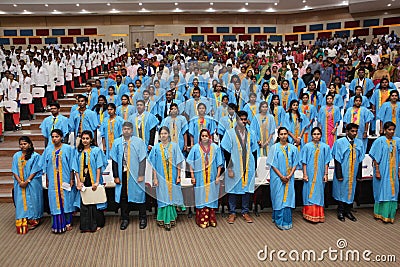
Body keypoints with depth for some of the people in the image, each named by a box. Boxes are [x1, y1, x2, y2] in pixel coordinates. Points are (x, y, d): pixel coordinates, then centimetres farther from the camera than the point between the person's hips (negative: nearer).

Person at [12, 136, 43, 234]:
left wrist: (27, 181, -13)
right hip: (19, 184, 3)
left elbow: (35, 171, -8)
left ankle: (33, 220, 13)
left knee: (31, 201, 2)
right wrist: (19, 181, -9)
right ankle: (22, 222, 13)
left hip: (32, 184, -3)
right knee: (21, 201, 5)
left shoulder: (35, 156, -5)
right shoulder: (16, 156, 6)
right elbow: (14, 170, 3)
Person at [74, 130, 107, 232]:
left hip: (93, 181, -3)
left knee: (95, 203, 3)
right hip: (83, 182, 3)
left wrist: (97, 182, -13)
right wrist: (78, 182, -4)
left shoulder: (96, 150, -3)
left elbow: (99, 167, -7)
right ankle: (85, 225, 16)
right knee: (84, 203, 6)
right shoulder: (79, 152, 9)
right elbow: (76, 168, 6)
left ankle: (97, 224, 16)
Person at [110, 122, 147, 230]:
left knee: (139, 194, 7)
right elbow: (114, 160, 5)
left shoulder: (139, 142, -4)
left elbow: (142, 159, -5)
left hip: (135, 174, -2)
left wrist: (141, 175, -11)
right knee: (123, 196, 9)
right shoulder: (117, 143, 3)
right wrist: (116, 176, 1)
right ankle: (125, 219, 25)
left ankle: (142, 218, 22)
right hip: (123, 173, 2)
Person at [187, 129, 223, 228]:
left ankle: (211, 219, 17)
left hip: (211, 178, 1)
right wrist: (192, 176, -3)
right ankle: (202, 220, 11)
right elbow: (191, 163, 1)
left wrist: (218, 176, -2)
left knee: (211, 197, 7)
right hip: (200, 178, -1)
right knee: (201, 198, 3)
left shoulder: (215, 147, 2)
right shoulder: (196, 148, -1)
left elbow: (219, 163, 4)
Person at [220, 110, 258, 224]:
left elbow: (254, 152, 11)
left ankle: (245, 212, 21)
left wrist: (254, 168, 7)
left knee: (247, 189, 7)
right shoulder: (230, 133, -2)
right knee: (233, 190, 4)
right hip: (234, 168, -3)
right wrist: (229, 168, -10)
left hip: (248, 168, 3)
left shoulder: (250, 135, 8)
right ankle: (232, 213, 17)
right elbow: (226, 152, -5)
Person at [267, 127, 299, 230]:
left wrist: (289, 176, -8)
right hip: (277, 177, -2)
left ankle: (287, 220, 14)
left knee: (287, 197, 4)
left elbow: (295, 163, 4)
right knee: (278, 197, -1)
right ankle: (280, 221, 8)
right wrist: (281, 176, -11)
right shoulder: (275, 147, -4)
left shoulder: (293, 148, 4)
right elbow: (272, 164, -6)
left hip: (289, 178, 3)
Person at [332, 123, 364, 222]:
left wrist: (359, 175, 4)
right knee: (341, 191, 6)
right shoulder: (340, 142, -9)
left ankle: (348, 211, 25)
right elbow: (337, 159, -10)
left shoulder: (359, 143, 2)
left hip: (353, 172, 4)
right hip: (343, 172, -3)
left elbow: (360, 160, 5)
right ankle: (340, 212, 19)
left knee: (351, 191, 11)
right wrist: (339, 175, -14)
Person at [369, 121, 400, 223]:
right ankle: (381, 214, 14)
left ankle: (390, 214, 19)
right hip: (383, 171, -4)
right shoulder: (380, 141, -8)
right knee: (382, 191, 2)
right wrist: (377, 171, -12)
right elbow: (375, 158, -9)